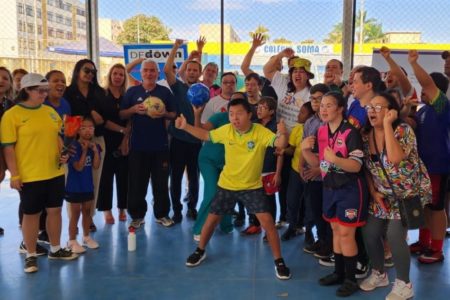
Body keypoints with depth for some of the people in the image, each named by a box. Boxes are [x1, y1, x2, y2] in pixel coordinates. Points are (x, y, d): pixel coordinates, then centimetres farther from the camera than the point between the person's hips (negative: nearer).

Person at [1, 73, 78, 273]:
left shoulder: (50, 112, 8)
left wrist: (63, 153, -1)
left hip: (55, 173, 5)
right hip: (29, 176, -5)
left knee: (55, 210, 14)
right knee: (31, 214, 7)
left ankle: (55, 249, 31)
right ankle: (31, 256, 22)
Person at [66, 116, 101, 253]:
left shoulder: (94, 146, -1)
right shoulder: (74, 147, -17)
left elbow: (96, 166, -8)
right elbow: (79, 167, -21)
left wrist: (95, 151, -18)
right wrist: (84, 151, -25)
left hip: (88, 185, 6)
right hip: (74, 186, -6)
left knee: (87, 211, 16)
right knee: (75, 213, 2)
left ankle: (86, 237, 30)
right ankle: (72, 241, 14)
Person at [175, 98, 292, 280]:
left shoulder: (260, 132, -21)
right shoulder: (226, 130, -11)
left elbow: (280, 144, -35)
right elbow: (206, 135, 6)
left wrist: (283, 133, -57)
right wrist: (185, 127, -5)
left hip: (252, 186, -3)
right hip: (227, 184, 3)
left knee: (267, 221, -11)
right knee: (212, 218, 12)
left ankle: (279, 261, 6)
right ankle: (200, 251, 37)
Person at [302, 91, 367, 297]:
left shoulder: (350, 133, -19)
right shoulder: (321, 131, 3)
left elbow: (356, 166, -22)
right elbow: (316, 162, 8)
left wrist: (335, 159, -38)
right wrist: (305, 150, -11)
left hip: (350, 189, -7)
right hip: (330, 187, 7)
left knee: (346, 233, -1)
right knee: (336, 230, 16)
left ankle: (351, 279, 14)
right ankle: (339, 273, 30)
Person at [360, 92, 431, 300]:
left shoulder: (403, 130, -20)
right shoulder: (366, 136, -3)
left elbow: (395, 158, -38)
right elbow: (367, 168, 6)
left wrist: (387, 124, -33)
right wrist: (373, 192, -3)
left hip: (408, 193, -6)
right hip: (384, 195, 6)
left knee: (394, 235, -16)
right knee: (369, 233, 2)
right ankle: (379, 274, 27)